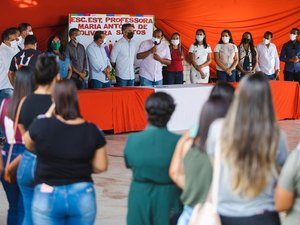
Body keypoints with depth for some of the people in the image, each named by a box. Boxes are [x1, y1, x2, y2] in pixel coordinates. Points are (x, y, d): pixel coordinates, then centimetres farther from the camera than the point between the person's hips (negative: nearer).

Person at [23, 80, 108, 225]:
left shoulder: (41, 125, -12)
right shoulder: (91, 130, -8)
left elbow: (29, 145, 9)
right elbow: (101, 166, -2)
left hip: (47, 196, -1)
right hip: (82, 196, 2)